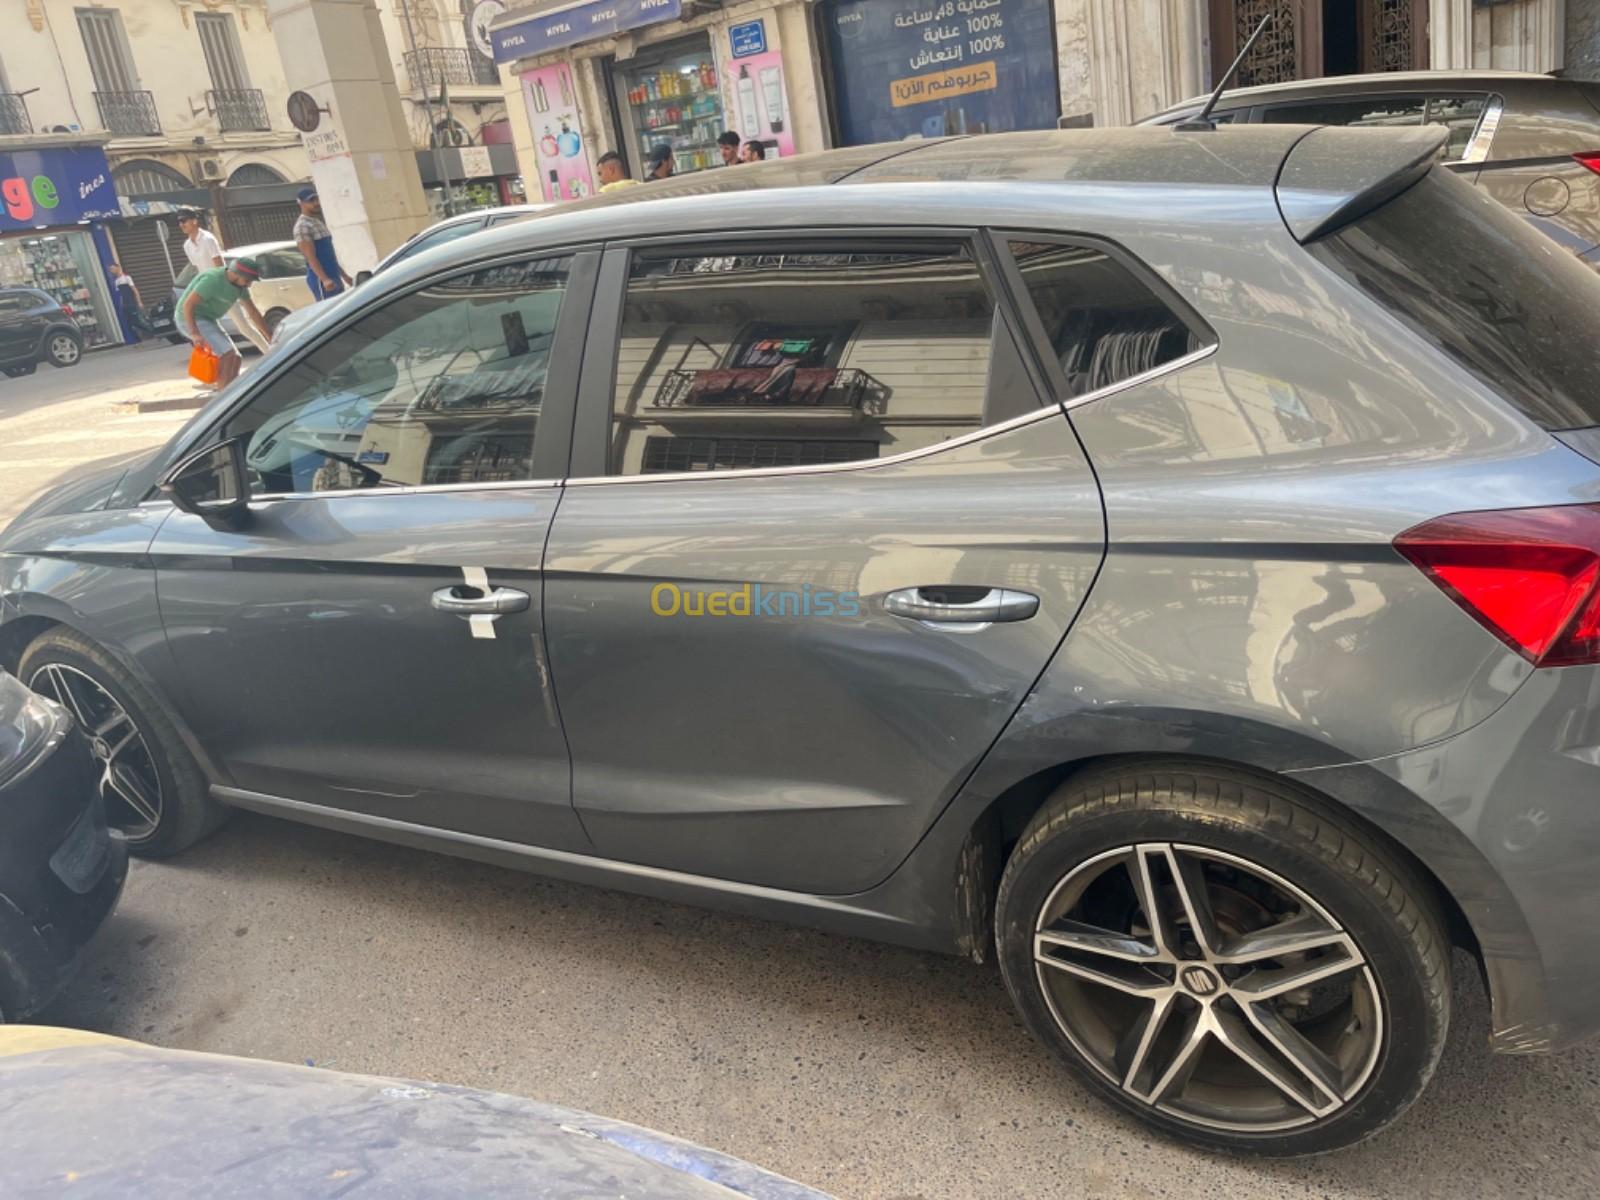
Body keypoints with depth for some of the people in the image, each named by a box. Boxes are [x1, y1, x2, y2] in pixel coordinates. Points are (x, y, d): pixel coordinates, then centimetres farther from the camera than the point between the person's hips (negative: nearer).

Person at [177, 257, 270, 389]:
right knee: (227, 353, -21)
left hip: (207, 319, 9)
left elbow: (253, 311, 10)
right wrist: (195, 334, -34)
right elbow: (187, 305, -27)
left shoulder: (240, 284, 1)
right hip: (190, 320, -9)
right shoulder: (213, 280, -25)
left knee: (235, 358, 4)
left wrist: (270, 337, 10)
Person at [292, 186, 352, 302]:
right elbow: (311, 257, -19)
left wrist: (344, 275, 25)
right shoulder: (302, 226, -10)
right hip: (321, 280, -10)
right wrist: (324, 279, -30)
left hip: (334, 278, 10)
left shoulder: (318, 222, 20)